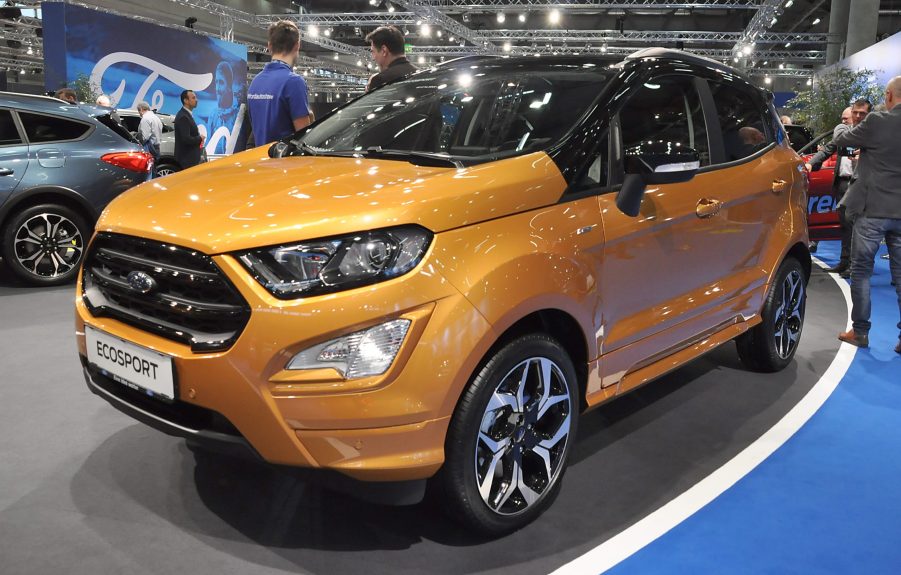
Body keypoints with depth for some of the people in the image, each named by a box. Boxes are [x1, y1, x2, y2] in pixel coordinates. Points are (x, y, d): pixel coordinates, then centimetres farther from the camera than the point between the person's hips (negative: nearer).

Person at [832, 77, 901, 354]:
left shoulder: (877, 122, -12)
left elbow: (840, 140, 1)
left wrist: (849, 126, 23)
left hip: (873, 208, -4)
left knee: (861, 270, 8)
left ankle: (859, 331, 11)